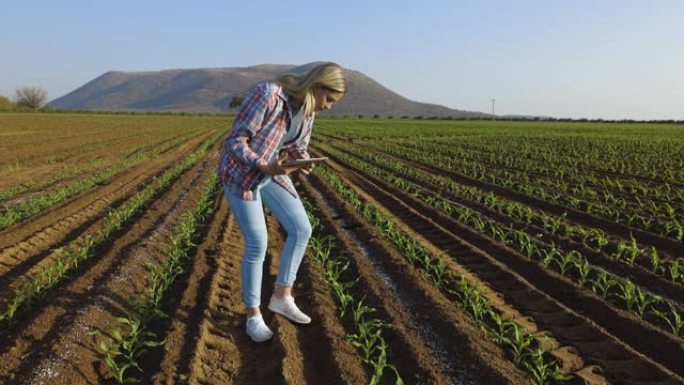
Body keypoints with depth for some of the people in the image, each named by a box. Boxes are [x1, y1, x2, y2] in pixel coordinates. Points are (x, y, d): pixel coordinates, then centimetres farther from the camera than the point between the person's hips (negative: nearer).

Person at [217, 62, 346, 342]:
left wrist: (304, 164, -17)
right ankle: (253, 316, 11)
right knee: (257, 245, -9)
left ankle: (281, 296, 15)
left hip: (271, 172, 8)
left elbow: (298, 147, 7)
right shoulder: (267, 95, -28)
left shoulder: (308, 109, -3)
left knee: (301, 229, -1)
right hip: (239, 173, -7)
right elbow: (234, 141, -25)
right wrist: (265, 167, -37)